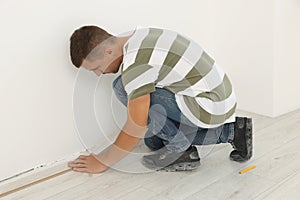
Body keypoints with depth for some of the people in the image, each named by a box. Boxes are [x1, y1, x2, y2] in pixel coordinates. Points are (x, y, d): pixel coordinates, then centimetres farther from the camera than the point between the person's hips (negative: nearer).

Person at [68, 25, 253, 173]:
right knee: (153, 140, 20)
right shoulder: (140, 37, 8)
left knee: (123, 88, -16)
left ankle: (178, 144, -4)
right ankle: (230, 131, 16)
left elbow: (136, 128, -19)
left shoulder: (136, 63, -22)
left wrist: (102, 162, -6)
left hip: (210, 106, -10)